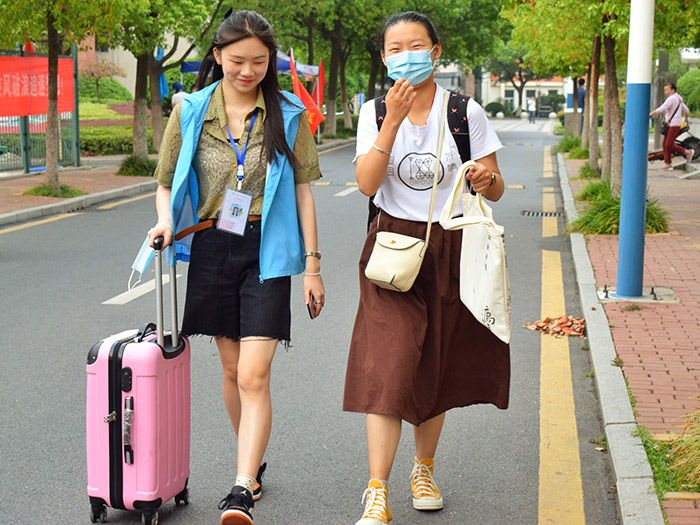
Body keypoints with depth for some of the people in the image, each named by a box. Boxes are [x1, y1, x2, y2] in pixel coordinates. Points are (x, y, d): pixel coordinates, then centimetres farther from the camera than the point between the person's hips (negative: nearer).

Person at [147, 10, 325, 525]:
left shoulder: (288, 114, 1)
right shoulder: (191, 111, 4)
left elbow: (302, 189, 3)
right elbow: (167, 182, 12)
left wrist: (312, 264, 1)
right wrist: (165, 220, -10)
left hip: (266, 251, -2)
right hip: (211, 248, 3)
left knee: (254, 375, -12)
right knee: (232, 369, 13)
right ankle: (254, 462, 33)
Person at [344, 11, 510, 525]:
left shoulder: (466, 112, -1)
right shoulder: (375, 112, 1)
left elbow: (496, 191, 3)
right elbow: (367, 183, -13)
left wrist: (486, 180, -20)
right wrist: (394, 120, -20)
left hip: (450, 249, 1)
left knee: (436, 369, 10)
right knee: (389, 370, -12)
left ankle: (424, 469, 32)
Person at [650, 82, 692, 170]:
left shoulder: (672, 98, -13)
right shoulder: (678, 99, 18)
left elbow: (661, 109, -22)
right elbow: (686, 110, 26)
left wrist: (650, 114, -17)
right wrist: (686, 119, 43)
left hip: (674, 124, -10)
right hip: (670, 124, 10)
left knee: (669, 145, -12)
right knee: (665, 144, 5)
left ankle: (687, 152, 2)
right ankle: (667, 164, 4)